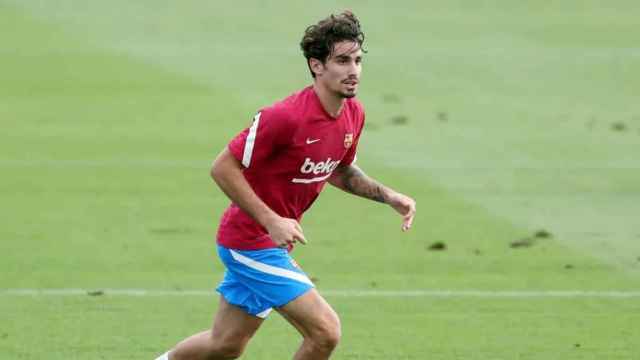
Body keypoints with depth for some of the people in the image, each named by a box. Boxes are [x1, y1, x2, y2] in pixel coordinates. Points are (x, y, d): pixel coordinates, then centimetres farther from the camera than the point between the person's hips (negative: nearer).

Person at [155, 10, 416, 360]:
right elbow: (223, 167, -21)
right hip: (251, 241, -9)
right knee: (325, 331, -16)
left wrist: (388, 195, 3)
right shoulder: (285, 116, -26)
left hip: (274, 240, 9)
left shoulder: (353, 114, 0)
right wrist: (271, 222, -26)